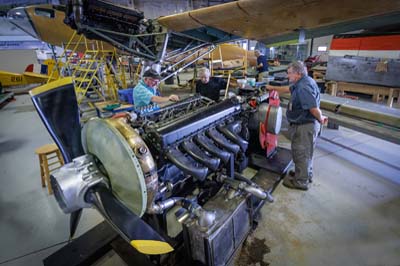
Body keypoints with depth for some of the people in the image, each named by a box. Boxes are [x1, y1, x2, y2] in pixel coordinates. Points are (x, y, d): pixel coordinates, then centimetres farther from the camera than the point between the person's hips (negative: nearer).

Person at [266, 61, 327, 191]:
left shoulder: (303, 87, -27)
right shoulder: (302, 82, 7)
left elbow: (314, 108, -32)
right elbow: (288, 89, 24)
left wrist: (320, 119, -14)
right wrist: (273, 88, 27)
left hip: (304, 126, -10)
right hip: (306, 123, 10)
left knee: (301, 153, 4)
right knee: (305, 152, 24)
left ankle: (301, 181, 20)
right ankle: (306, 174, 43)